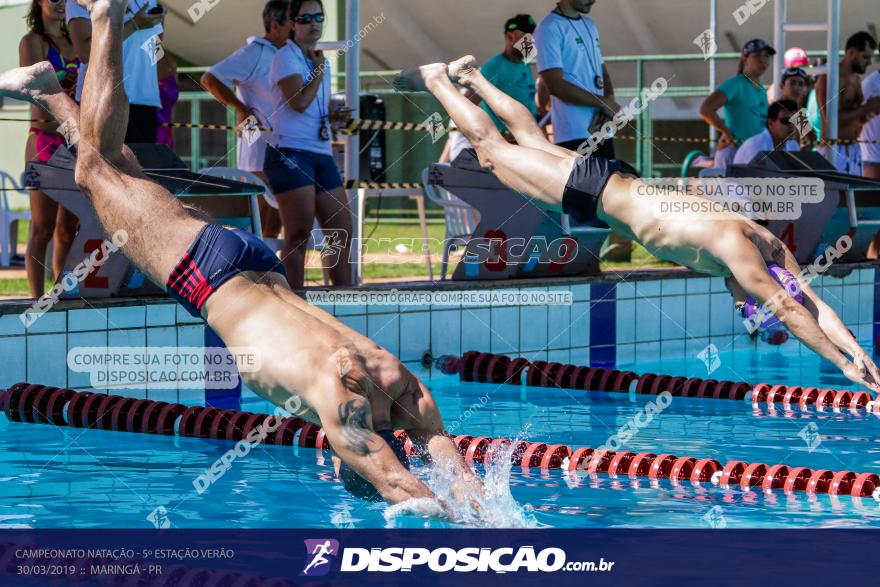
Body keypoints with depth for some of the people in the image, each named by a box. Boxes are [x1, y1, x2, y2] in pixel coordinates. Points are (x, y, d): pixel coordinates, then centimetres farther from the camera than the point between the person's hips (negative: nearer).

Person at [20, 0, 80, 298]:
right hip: (46, 139, -6)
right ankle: (37, 299, -7)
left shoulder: (73, 41, 17)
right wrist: (63, 81, -30)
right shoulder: (32, 41, -2)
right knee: (43, 229, -7)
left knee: (69, 229, 7)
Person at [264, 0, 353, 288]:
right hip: (290, 153, -8)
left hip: (322, 155, 8)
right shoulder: (286, 57, -4)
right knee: (299, 234, -10)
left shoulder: (321, 60, 20)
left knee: (342, 232, 4)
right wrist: (318, 70, -6)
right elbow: (299, 102, -17)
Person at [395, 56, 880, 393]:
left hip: (621, 182, 6)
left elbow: (815, 305, -14)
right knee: (491, 145, 14)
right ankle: (436, 79, 35)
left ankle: (471, 76, 50)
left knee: (534, 142, 30)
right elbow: (790, 311, -44)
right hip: (593, 191, -6)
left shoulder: (773, 249, -17)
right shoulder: (736, 248, -38)